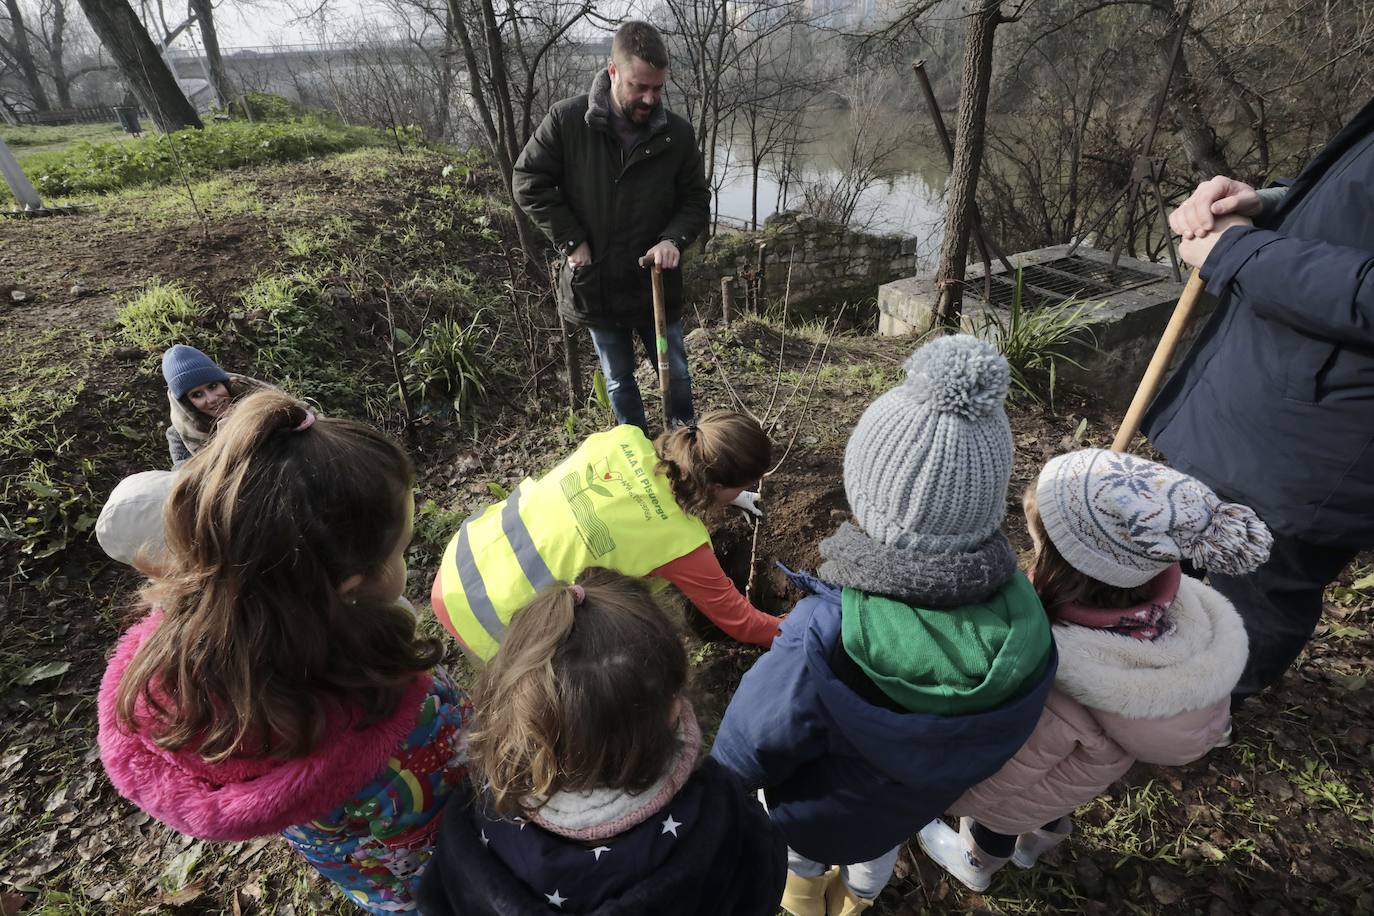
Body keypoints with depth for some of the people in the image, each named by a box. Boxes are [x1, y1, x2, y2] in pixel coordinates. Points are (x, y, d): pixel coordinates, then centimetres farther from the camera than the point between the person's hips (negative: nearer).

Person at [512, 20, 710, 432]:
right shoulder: (567, 119, -11)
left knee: (676, 373, 14)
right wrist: (570, 241, -13)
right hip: (595, 283, -1)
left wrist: (674, 239, -18)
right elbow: (528, 182, -7)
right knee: (619, 382, 15)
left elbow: (696, 199, 2)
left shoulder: (677, 132, -6)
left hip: (656, 284, 1)